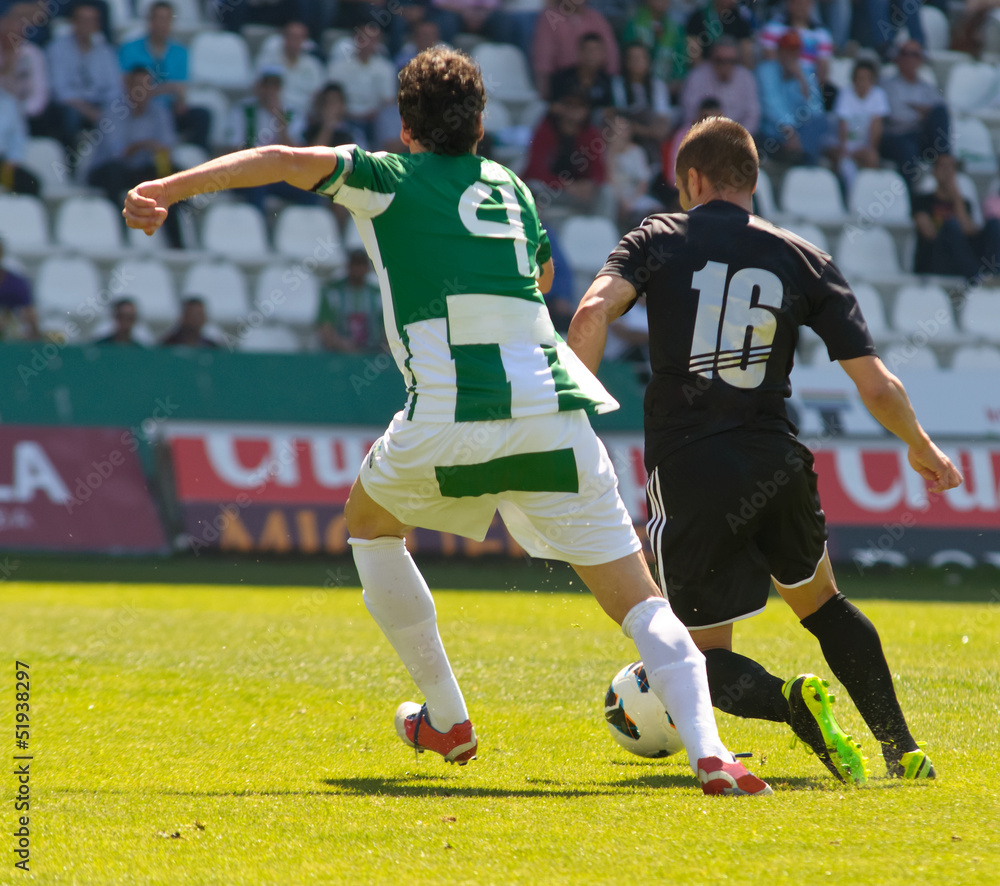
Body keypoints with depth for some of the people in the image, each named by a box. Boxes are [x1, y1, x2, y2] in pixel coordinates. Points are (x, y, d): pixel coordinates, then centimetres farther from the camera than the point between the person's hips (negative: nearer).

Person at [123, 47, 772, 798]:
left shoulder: (391, 179, 11)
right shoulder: (511, 187, 23)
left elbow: (289, 162, -3)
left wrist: (168, 190, -4)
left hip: (448, 419, -3)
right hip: (552, 411, 3)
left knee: (371, 525, 29)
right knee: (640, 602, 3)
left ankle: (446, 718, 28)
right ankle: (707, 748, -20)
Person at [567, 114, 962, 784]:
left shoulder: (658, 240, 5)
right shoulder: (802, 258, 10)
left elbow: (594, 312, -15)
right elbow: (877, 386, 6)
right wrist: (924, 450, 23)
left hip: (687, 478, -2)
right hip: (775, 465, 2)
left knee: (708, 658, 10)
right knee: (822, 603, 28)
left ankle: (792, 700, -22)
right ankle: (902, 751, 20)